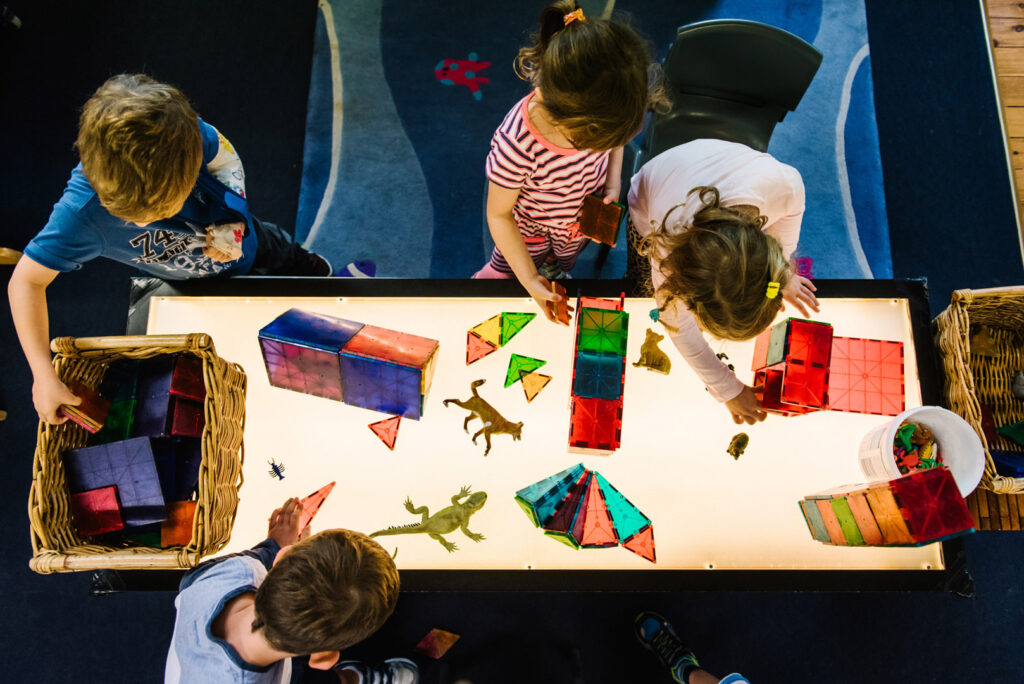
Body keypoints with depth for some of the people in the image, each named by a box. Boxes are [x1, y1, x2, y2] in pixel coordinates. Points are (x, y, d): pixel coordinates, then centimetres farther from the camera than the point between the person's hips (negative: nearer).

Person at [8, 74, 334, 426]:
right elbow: (26, 279, -34)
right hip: (194, 284, -2)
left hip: (241, 238, 2)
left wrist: (232, 224, -30)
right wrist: (43, 375, -39)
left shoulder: (187, 131, -41)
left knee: (314, 276, 30)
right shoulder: (81, 212, -44)